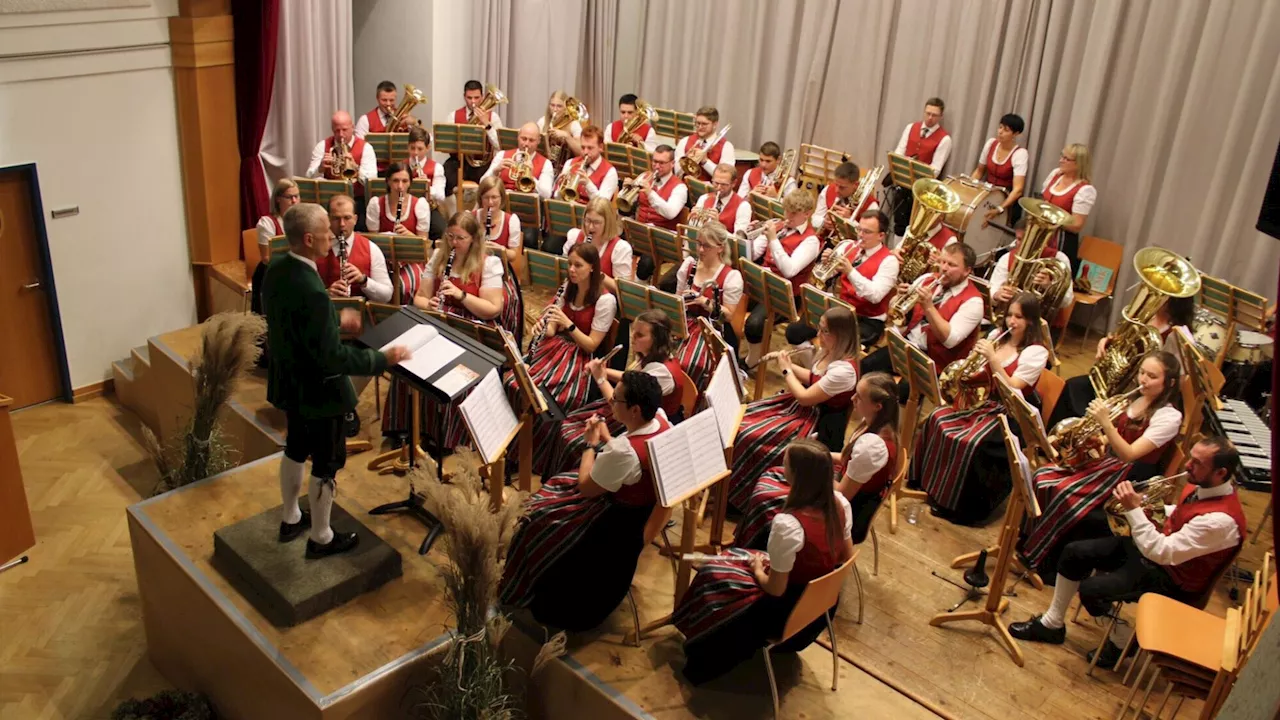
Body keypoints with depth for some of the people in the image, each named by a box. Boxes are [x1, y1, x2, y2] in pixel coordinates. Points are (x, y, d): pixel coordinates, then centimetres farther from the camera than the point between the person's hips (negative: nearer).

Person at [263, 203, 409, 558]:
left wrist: (335, 321, 19)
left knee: (296, 449, 26)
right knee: (326, 463, 10)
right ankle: (321, 538, 26)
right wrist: (382, 359, -21)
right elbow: (332, 357, -30)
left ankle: (290, 519, 45)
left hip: (288, 381, 9)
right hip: (317, 389, -9)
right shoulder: (311, 290, -34)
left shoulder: (275, 270, -6)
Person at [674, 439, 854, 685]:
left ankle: (705, 664, 36)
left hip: (787, 614, -7)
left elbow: (775, 589, -25)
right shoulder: (840, 504, -14)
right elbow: (846, 558, 2)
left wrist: (757, 570, -4)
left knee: (711, 576, 14)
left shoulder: (787, 524, -36)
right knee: (736, 559, 27)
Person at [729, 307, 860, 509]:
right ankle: (726, 476, 10)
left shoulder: (844, 370, -29)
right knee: (740, 418, 0)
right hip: (805, 407, 10)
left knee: (749, 436, -18)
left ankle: (736, 493, 1)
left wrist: (786, 370, -12)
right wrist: (789, 364, 2)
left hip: (818, 424, -10)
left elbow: (805, 397, -24)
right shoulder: (828, 352, -1)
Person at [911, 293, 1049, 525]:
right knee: (938, 419, -11)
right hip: (987, 401, 7)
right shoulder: (997, 335, 5)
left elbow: (1011, 390, -22)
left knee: (969, 443, -27)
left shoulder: (1036, 351, -15)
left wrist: (992, 358, -29)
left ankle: (959, 504, -10)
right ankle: (929, 479, 4)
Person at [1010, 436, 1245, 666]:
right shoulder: (1201, 486, -5)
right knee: (1074, 552, 2)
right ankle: (1052, 624, 16)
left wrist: (1133, 509, -32)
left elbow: (1160, 552, -33)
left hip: (1173, 580, -9)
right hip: (1159, 548, 9)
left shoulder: (1221, 519, -32)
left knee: (1090, 589, -21)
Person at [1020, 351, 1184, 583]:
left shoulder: (1169, 417, -15)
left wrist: (1105, 422, -34)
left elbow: (1129, 454, -24)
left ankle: (1046, 560, -9)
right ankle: (1031, 539, -3)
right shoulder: (1135, 400, 8)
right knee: (1043, 477, -11)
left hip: (1131, 479, -8)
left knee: (1065, 494, -24)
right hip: (1108, 461, 8)